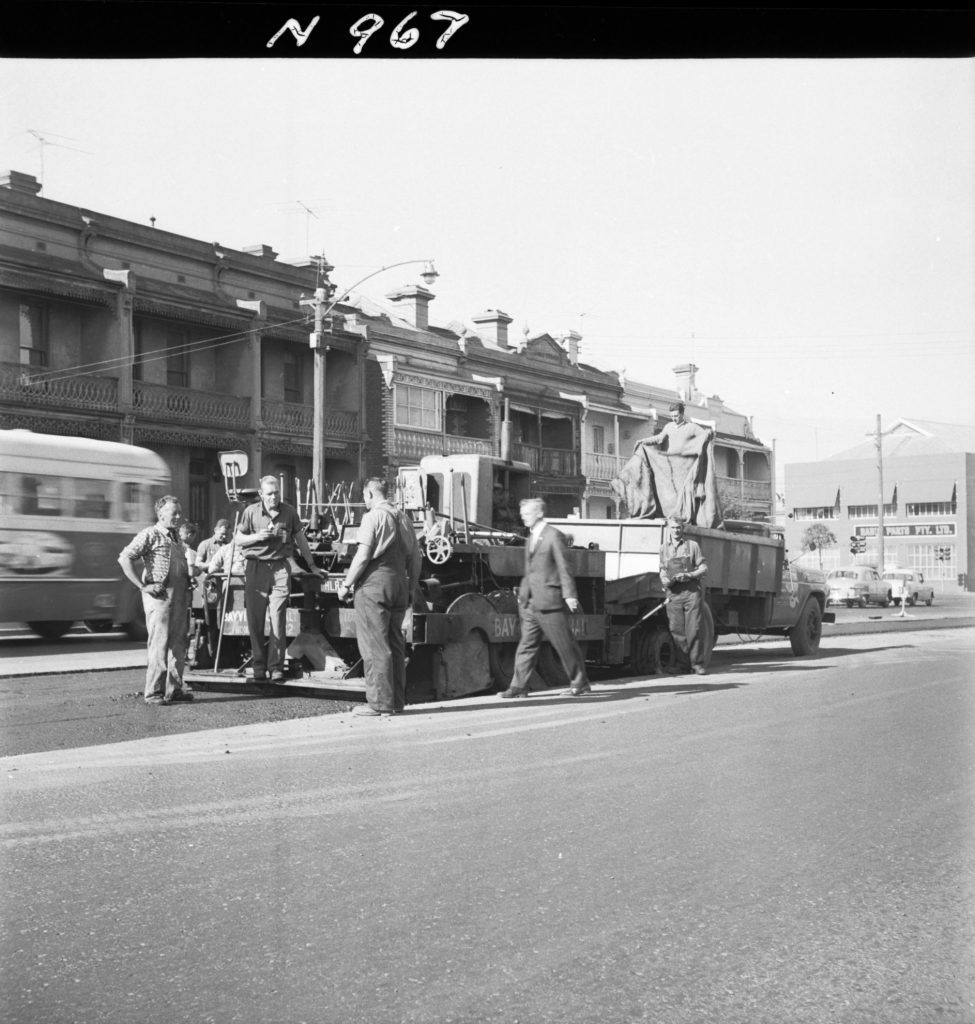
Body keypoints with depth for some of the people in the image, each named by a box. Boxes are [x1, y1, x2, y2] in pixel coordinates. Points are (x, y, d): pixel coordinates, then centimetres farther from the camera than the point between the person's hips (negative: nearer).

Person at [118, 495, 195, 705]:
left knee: (178, 643, 9)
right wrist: (143, 586, -15)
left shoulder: (177, 538, 21)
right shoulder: (150, 535, -4)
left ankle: (174, 689, 16)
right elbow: (124, 558, -13)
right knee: (159, 644, -8)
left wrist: (189, 579, 17)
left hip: (180, 595, 8)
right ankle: (154, 692, -4)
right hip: (160, 594, -8)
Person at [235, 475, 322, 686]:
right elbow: (238, 538, 8)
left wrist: (311, 565, 18)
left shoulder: (288, 512, 5)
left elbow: (300, 539, 15)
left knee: (278, 620, -6)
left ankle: (276, 669, -3)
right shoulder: (251, 512, 2)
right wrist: (258, 536, -10)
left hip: (280, 568, 0)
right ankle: (259, 668, 10)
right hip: (255, 567, 0)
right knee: (255, 621, 2)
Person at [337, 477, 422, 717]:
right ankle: (397, 701, 16)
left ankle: (379, 703, -5)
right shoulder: (403, 519, 14)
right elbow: (416, 557, 15)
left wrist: (346, 584, -7)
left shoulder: (373, 517, -8)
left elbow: (363, 556, -14)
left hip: (373, 584, -7)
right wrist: (412, 587, 22)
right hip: (398, 585, 7)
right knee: (396, 644, 11)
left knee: (374, 645, -4)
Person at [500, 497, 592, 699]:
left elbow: (564, 567, -12)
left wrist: (569, 595, -16)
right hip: (530, 603, 8)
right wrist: (522, 594, 20)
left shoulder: (554, 536, -8)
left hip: (550, 601, -8)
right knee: (527, 645, 5)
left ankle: (580, 683, 11)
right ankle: (519, 686, 5)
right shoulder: (530, 539, 17)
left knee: (564, 644, 0)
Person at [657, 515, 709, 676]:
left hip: (692, 591, -3)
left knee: (693, 629, -8)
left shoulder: (692, 545, 5)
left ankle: (697, 662, 0)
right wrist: (664, 579, -3)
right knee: (676, 629, -3)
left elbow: (704, 568, 3)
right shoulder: (664, 548, 15)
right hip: (673, 593, 3)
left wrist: (688, 575, -14)